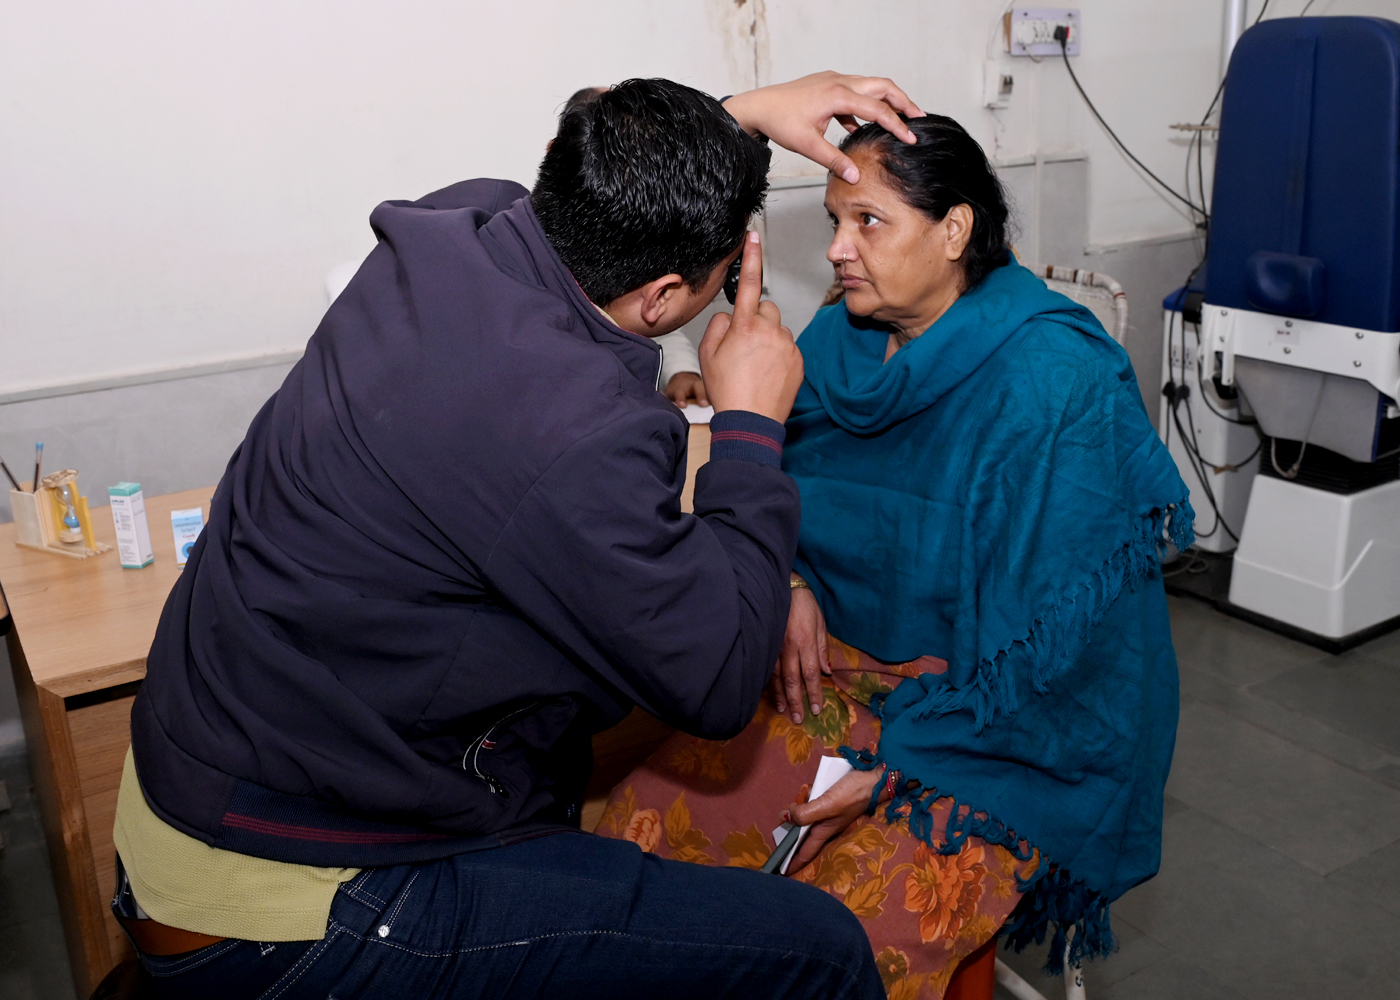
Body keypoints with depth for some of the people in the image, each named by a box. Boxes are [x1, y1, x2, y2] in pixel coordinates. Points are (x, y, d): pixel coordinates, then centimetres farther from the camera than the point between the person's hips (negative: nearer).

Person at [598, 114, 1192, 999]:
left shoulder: (1054, 381, -19)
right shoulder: (843, 341, 2)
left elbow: (1058, 626, -19)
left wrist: (898, 763, -20)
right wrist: (785, 581, -9)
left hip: (1007, 729, -6)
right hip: (841, 670, 6)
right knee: (645, 820, -9)